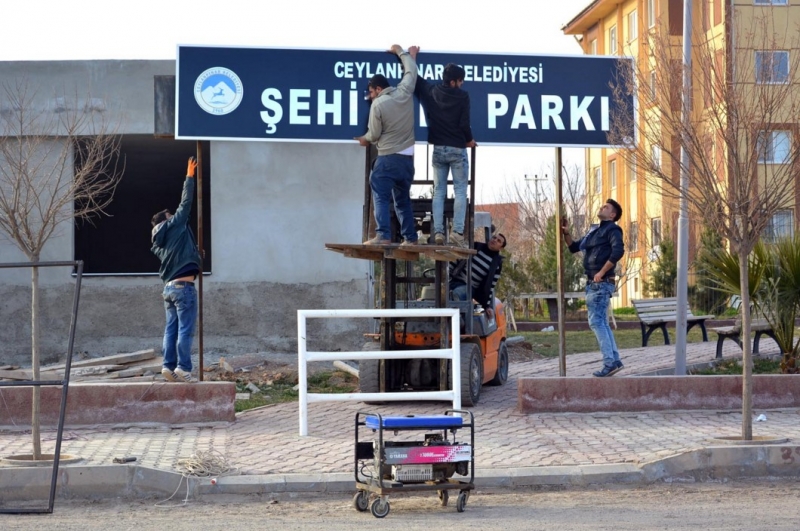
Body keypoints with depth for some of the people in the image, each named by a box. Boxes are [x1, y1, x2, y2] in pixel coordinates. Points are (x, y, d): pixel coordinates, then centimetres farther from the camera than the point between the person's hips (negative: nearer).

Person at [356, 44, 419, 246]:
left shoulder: (378, 104, -9)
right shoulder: (405, 93, 3)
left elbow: (374, 134, -4)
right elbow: (411, 72, 20)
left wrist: (364, 139, 18)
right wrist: (402, 52, 34)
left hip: (388, 157, -6)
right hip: (407, 157, 6)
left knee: (380, 197, -4)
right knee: (403, 199, 14)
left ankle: (383, 235, -17)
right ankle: (410, 237, 11)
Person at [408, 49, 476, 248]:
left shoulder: (430, 91, 0)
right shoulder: (462, 96, -12)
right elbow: (464, 124, -11)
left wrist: (412, 55, 29)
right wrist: (470, 140, 9)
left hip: (438, 149, 4)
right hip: (457, 149, -4)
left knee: (439, 191, 7)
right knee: (460, 191, 0)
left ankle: (438, 232, -3)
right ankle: (457, 231, -12)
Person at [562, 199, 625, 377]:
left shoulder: (612, 229, -7)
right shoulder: (593, 231, 20)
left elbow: (618, 251, -24)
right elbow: (574, 247, 27)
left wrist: (602, 272, -22)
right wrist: (566, 234, 9)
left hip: (601, 283, -9)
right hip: (592, 283, 9)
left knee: (596, 321, -12)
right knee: (602, 323, 11)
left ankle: (610, 362, -14)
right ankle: (615, 361, 14)